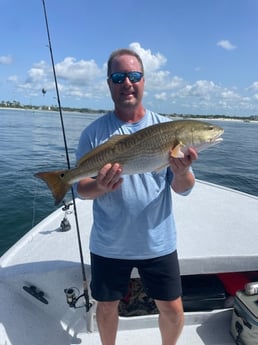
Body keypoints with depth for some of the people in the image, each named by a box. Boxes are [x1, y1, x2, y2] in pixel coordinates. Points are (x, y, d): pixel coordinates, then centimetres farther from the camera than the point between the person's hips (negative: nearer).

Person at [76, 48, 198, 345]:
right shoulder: (94, 133, -6)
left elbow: (184, 189, -4)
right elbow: (80, 188, -4)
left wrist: (181, 173, -27)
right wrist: (100, 187, -27)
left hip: (158, 243, 1)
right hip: (108, 245, 0)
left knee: (173, 310, 13)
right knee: (106, 308, 18)